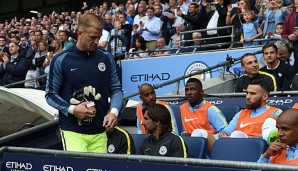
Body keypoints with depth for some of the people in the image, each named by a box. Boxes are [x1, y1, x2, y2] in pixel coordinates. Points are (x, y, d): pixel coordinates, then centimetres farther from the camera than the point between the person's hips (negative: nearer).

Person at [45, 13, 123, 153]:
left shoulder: (106, 58, 5)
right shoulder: (60, 60, -3)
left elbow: (116, 89, 12)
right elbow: (50, 94, 2)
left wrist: (114, 111, -7)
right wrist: (72, 109, -13)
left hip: (100, 132, 3)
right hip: (72, 131, -3)